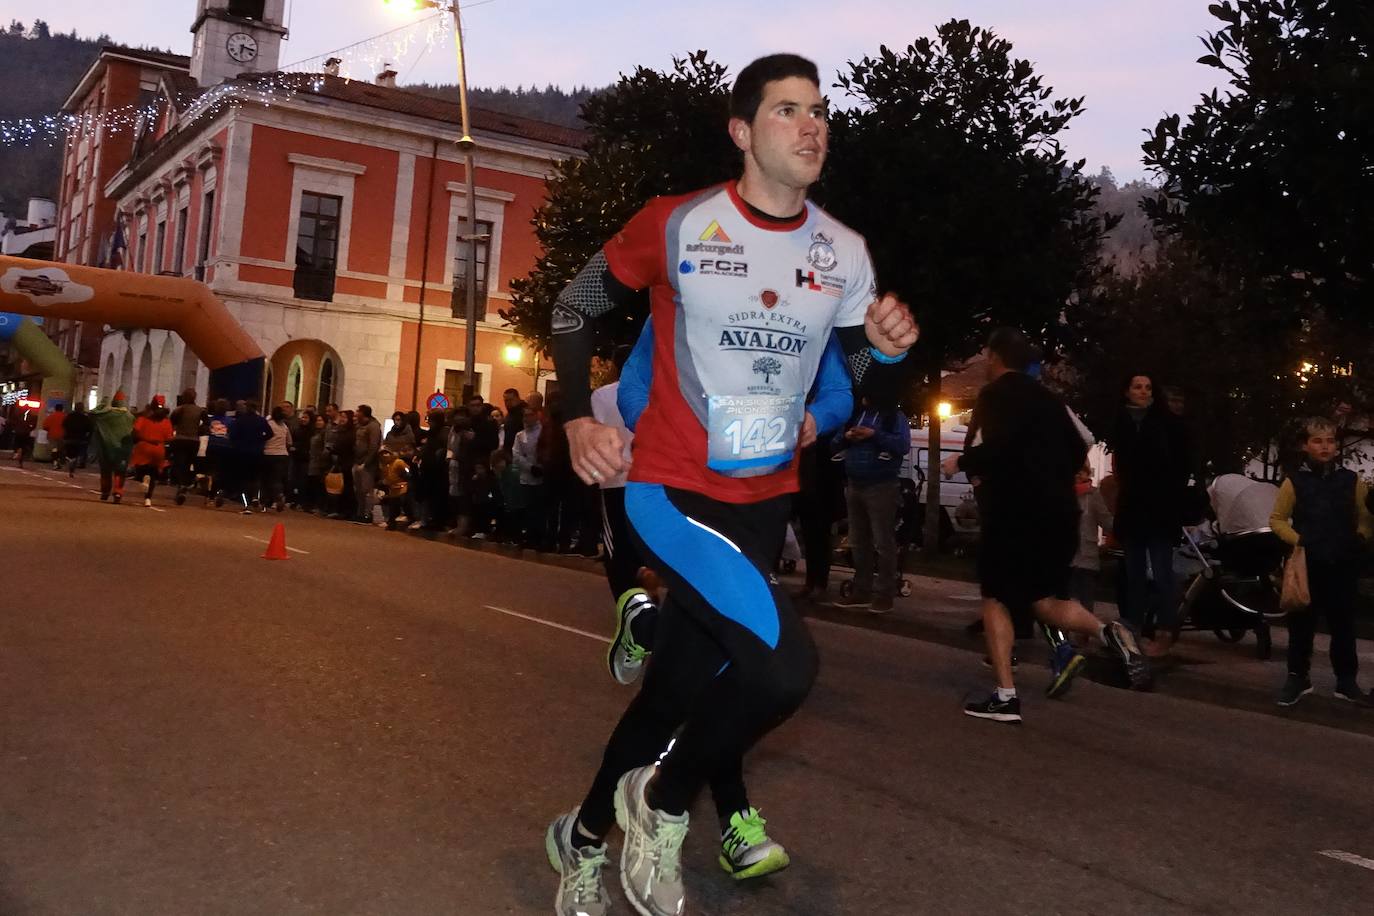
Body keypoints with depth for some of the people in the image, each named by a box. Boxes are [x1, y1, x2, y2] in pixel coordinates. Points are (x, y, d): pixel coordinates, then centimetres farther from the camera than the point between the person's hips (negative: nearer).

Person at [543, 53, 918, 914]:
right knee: (784, 663, -24)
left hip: (765, 500, 6)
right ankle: (664, 806, 4)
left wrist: (889, 350, -12)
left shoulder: (845, 253, 2)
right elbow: (576, 307, 2)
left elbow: (863, 378, 11)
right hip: (673, 490, -6)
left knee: (679, 684, 15)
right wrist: (579, 417, -9)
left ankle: (585, 836, 39)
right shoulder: (676, 224, -10)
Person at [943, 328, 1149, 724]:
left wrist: (962, 462, -6)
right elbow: (1078, 451, 18)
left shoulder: (995, 395, -6)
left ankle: (1005, 697, -1)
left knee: (996, 598, 4)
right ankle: (1107, 632, -13)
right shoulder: (1046, 397, 17)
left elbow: (999, 448, -22)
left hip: (1017, 512, -7)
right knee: (1045, 600, 15)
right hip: (1058, 512, 7)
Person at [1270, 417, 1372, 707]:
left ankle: (1347, 681, 18)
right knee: (1301, 624, 5)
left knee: (1343, 624, 7)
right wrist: (1296, 539, -11)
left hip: (1342, 566, 1)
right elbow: (1277, 519, 2)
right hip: (1307, 564, -1)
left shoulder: (1351, 480, 4)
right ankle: (1298, 677, 17)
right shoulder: (1295, 481, -2)